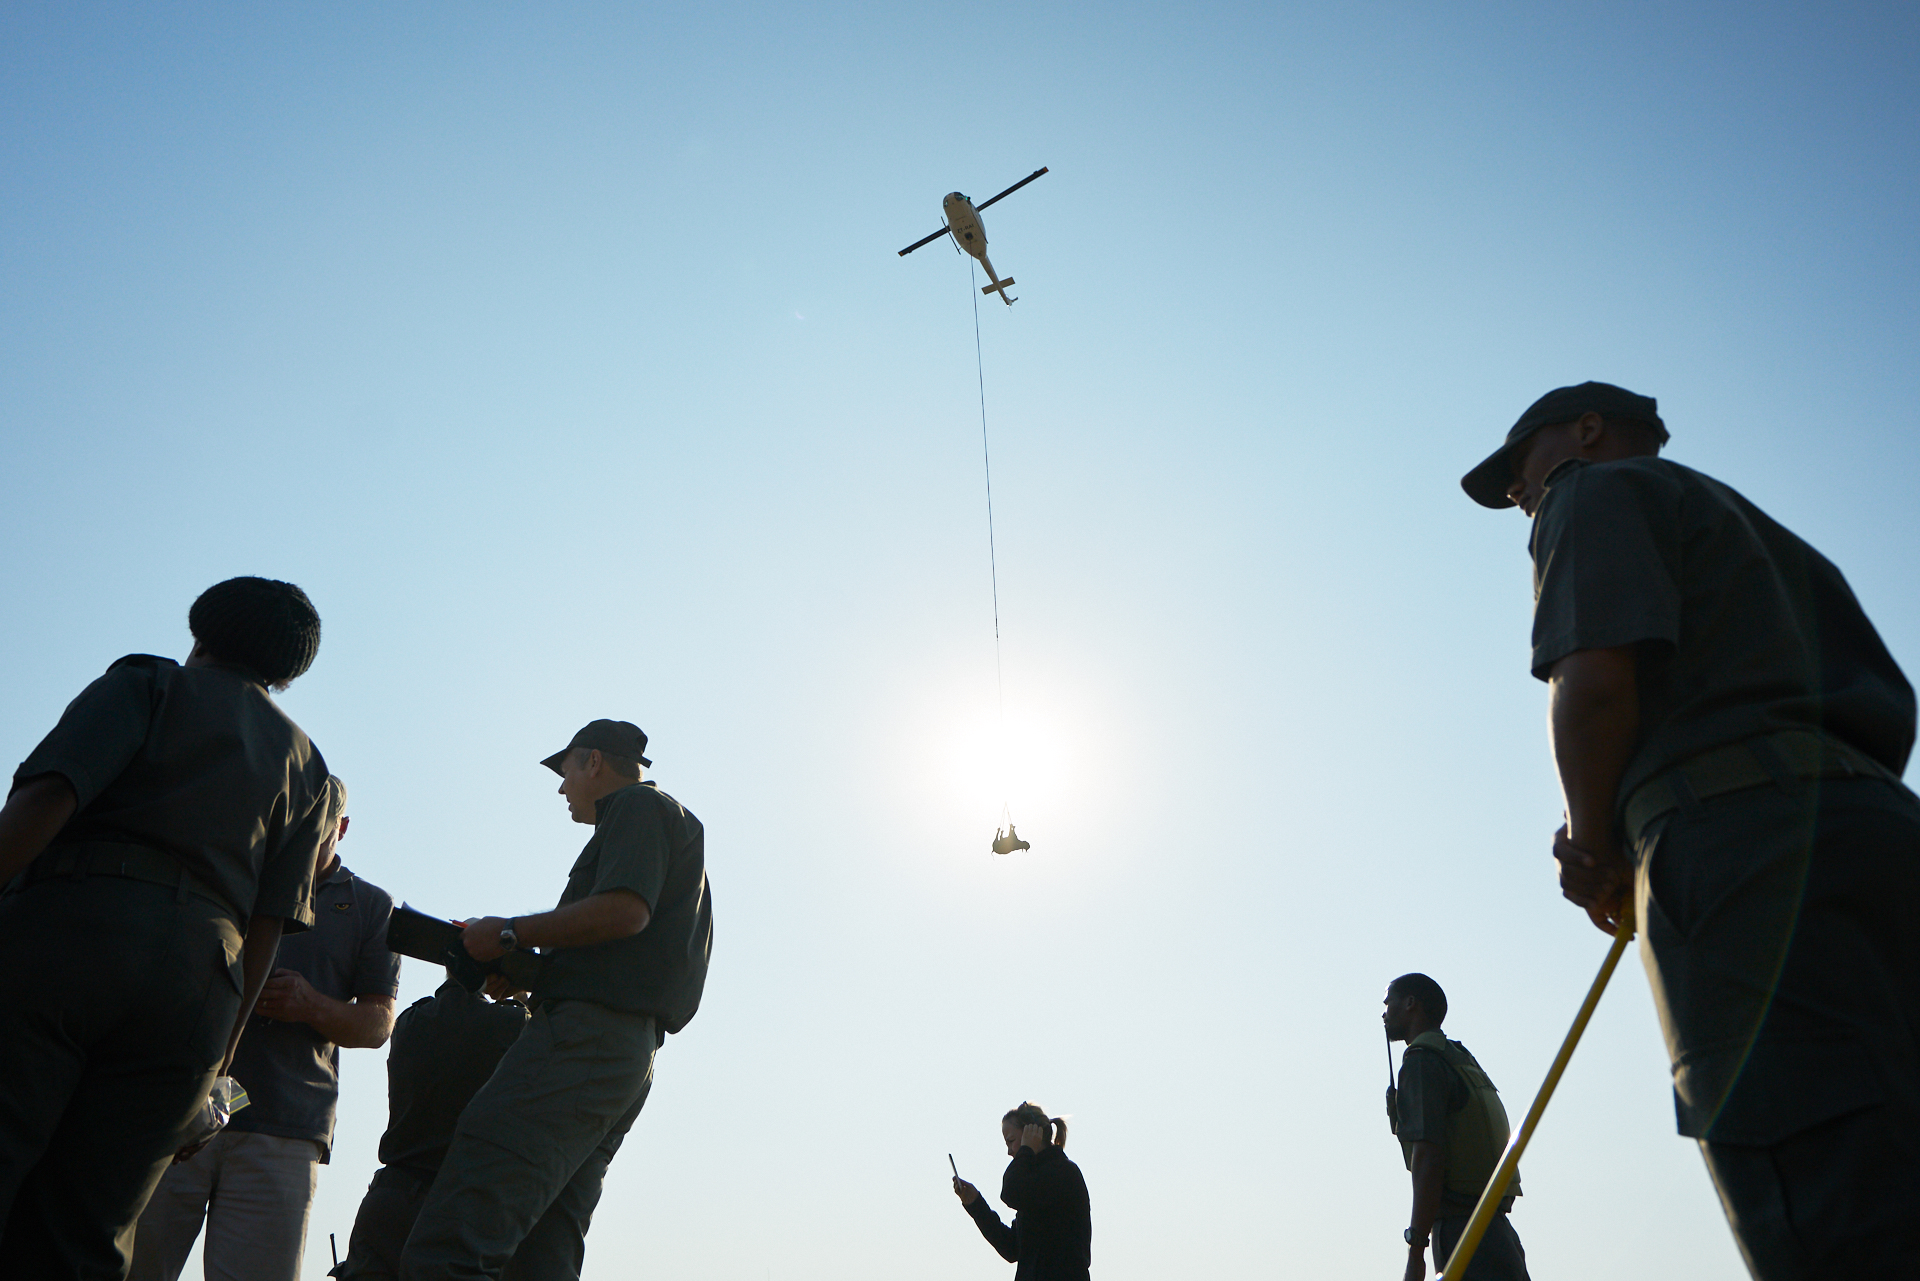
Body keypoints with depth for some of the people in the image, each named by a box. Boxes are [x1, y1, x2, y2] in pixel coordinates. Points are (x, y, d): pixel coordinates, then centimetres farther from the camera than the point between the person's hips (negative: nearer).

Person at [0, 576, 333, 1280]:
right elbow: (267, 925, 16)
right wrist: (220, 1053, 17)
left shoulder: (148, 683, 14)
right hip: (198, 983, 4)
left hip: (62, 933, -4)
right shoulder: (305, 764, 25)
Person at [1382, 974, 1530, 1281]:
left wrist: (1416, 1248, -17)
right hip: (1498, 1232, 9)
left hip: (1462, 1233, -9)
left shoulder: (1422, 1060, -7)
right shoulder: (1464, 1061, 21)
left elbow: (1429, 1156, -17)